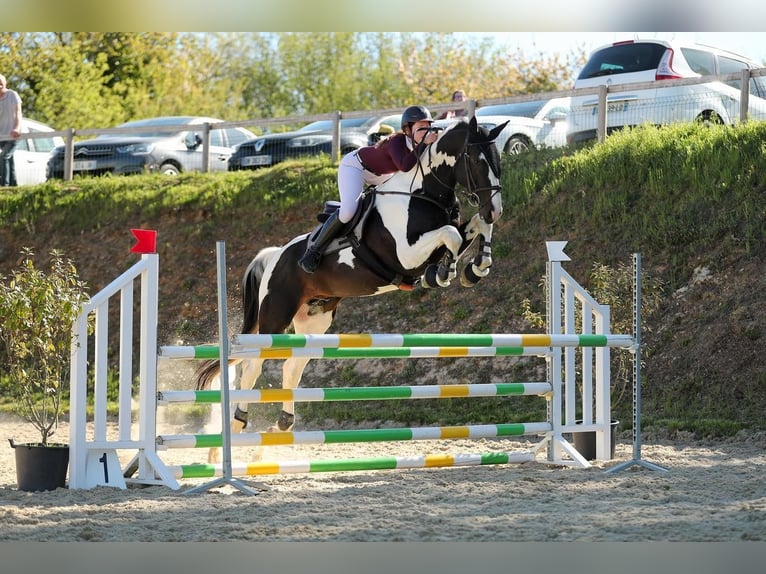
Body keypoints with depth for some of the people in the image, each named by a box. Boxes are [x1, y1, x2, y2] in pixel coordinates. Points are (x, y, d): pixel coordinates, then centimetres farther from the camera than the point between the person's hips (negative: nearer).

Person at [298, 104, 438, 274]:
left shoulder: (418, 145, -17)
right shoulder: (396, 141, -37)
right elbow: (404, 165, -57)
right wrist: (423, 144, -54)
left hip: (381, 176, 8)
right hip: (355, 166, -8)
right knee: (348, 211, -29)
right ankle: (313, 249, -14)